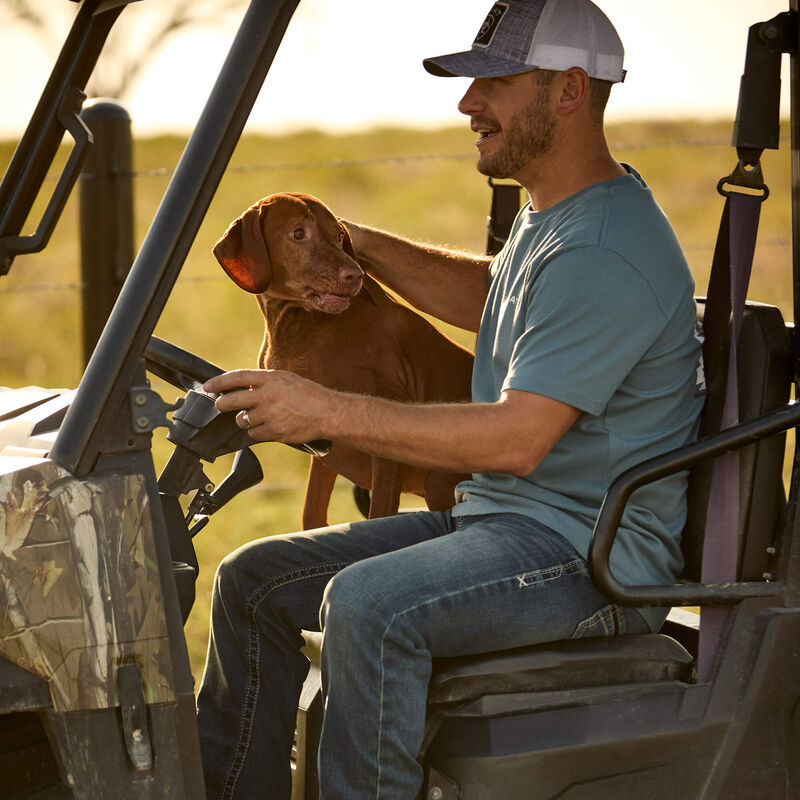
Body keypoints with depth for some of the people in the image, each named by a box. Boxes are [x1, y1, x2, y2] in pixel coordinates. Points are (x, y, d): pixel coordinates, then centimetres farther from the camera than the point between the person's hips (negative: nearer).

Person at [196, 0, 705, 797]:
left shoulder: (603, 254, -21)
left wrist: (327, 412, -27)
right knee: (254, 580, 6)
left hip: (596, 551, -10)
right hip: (499, 517, 11)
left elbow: (517, 439, -27)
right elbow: (488, 296, 33)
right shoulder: (551, 213, 12)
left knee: (367, 605, -34)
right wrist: (363, 248, 17)